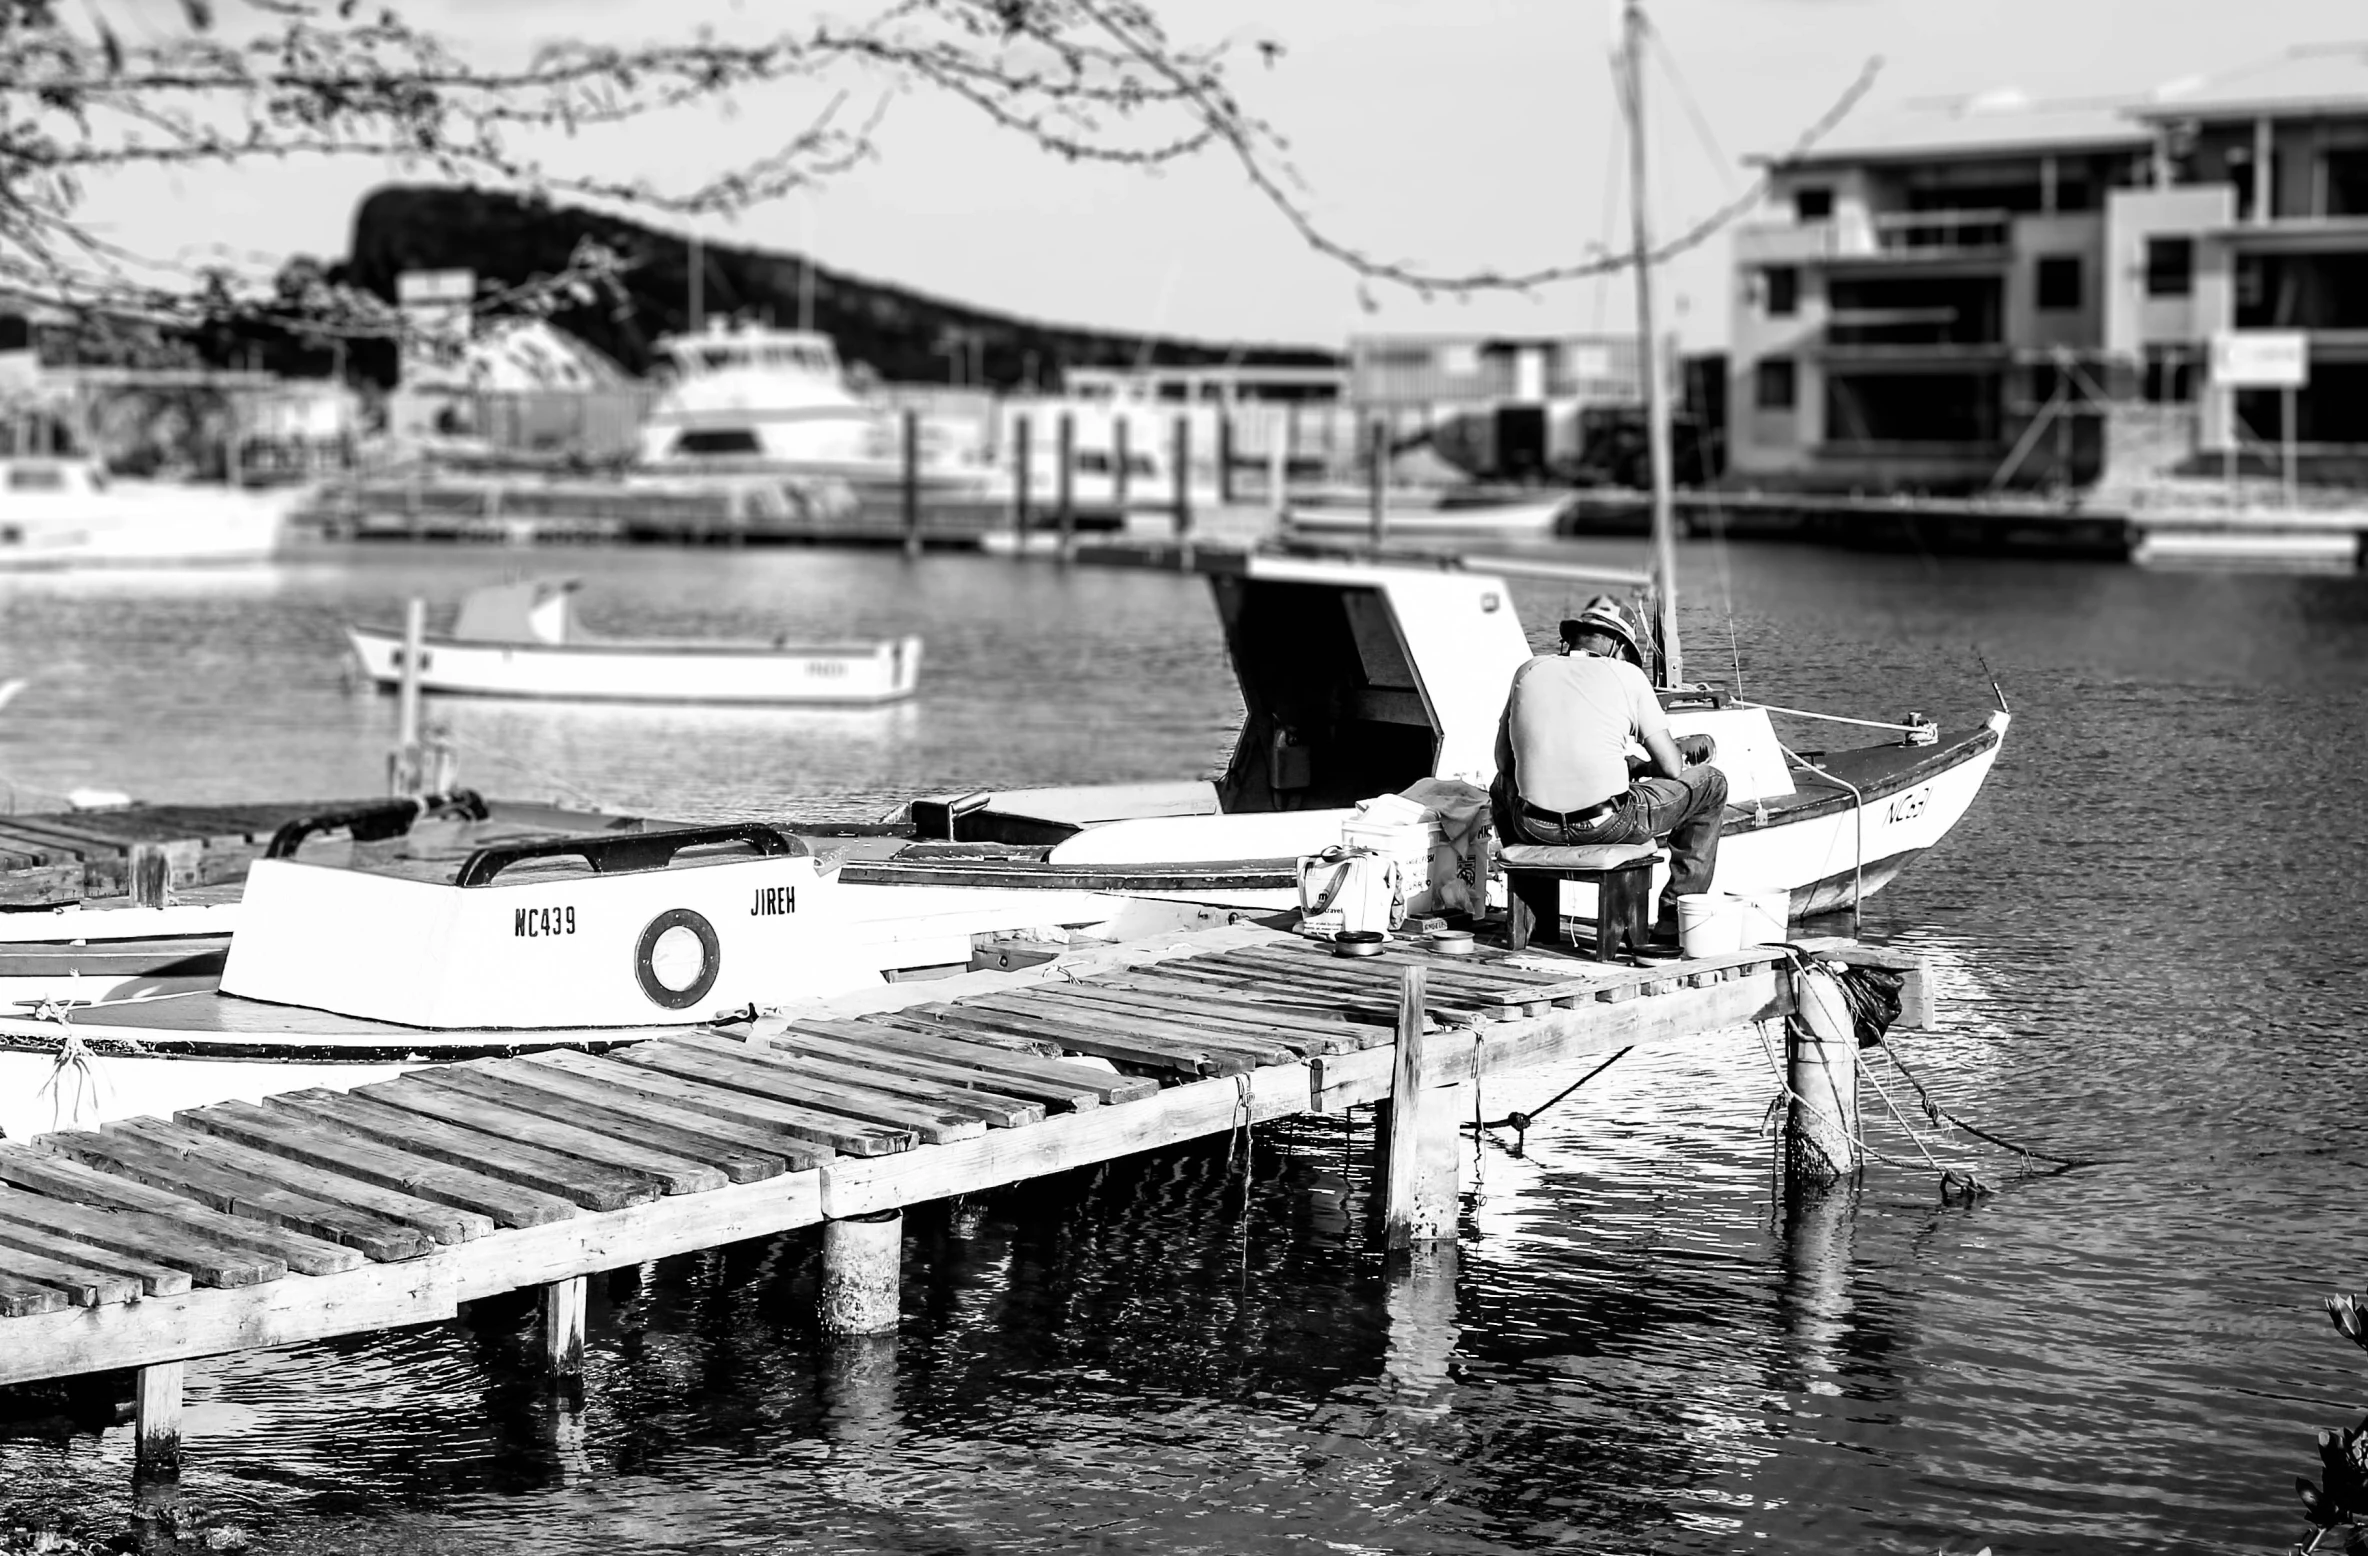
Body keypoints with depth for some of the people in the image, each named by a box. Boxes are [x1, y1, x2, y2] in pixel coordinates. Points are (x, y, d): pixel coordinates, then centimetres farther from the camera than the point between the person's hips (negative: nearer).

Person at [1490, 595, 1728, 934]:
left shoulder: (1530, 670, 9)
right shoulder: (1626, 674, 2)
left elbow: (1503, 761, 17)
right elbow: (1671, 768, 1)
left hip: (1534, 829, 4)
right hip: (1606, 826, -4)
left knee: (1503, 786, 40)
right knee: (1710, 783, 18)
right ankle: (1675, 917, 18)